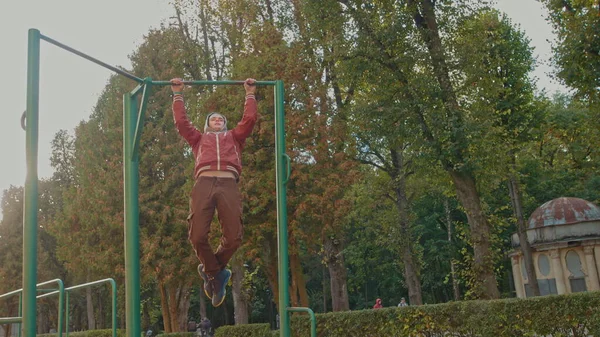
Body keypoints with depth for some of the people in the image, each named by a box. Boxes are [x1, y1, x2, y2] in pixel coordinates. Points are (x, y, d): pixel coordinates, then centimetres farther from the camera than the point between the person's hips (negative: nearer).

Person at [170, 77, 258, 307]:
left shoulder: (234, 137, 36)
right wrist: (178, 94, 33)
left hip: (229, 185, 0)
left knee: (233, 238, -15)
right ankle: (215, 272, 7)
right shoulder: (199, 138, 35)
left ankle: (210, 271, 12)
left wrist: (250, 94, 34)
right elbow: (181, 121, 29)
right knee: (197, 236, -18)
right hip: (204, 183, 0)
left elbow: (250, 119, 28)